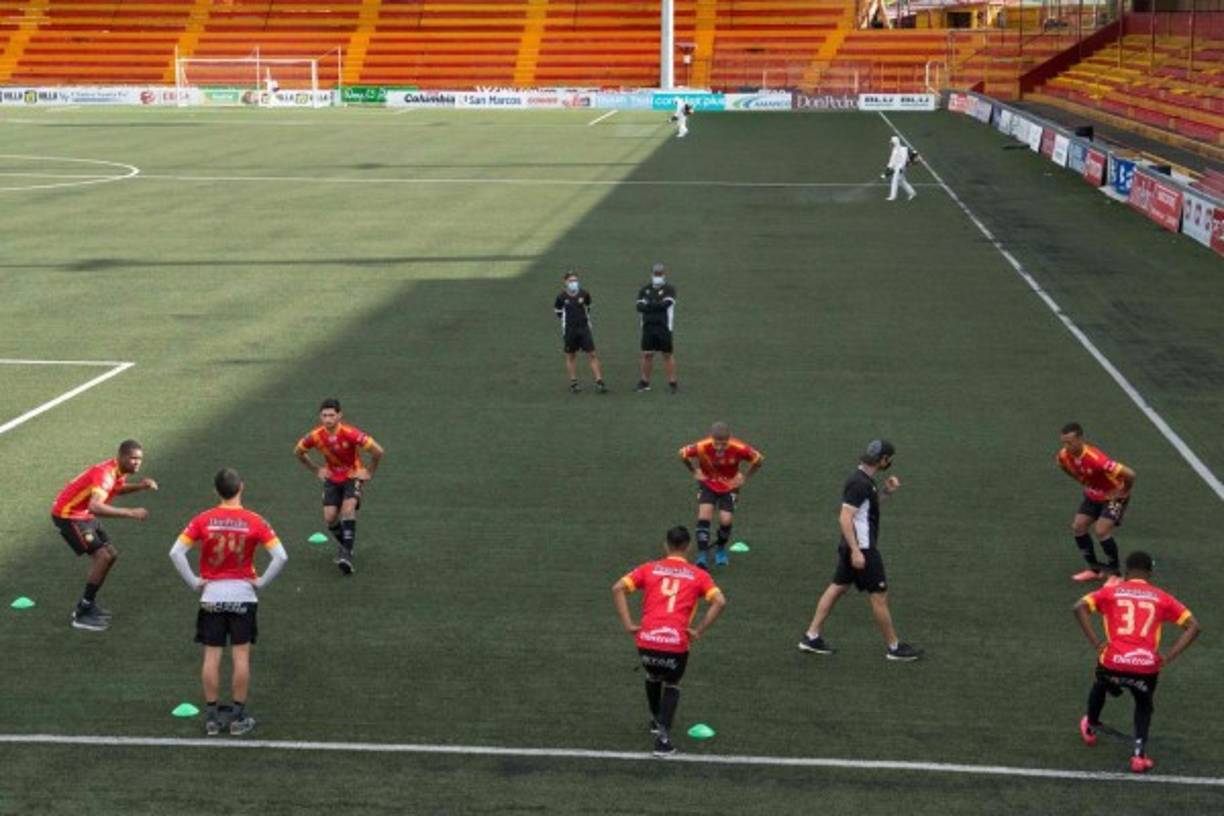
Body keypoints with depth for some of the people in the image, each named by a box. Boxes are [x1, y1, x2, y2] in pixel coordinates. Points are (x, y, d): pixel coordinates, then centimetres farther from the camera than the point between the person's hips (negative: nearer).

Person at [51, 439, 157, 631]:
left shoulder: (118, 471, -1)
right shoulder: (105, 473, -30)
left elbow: (116, 489, 23)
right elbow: (95, 506, -45)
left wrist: (140, 486, 5)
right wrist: (130, 513, -46)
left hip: (83, 514, 10)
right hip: (68, 515, -10)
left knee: (110, 554, 11)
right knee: (102, 556, -16)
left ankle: (87, 604, 22)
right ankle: (82, 615, -10)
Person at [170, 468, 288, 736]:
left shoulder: (203, 520, -5)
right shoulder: (253, 521, -7)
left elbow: (175, 553, -10)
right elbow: (281, 556, -12)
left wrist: (193, 581, -2)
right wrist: (261, 581, -1)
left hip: (211, 596, 1)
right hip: (243, 596, -1)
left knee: (212, 656, 6)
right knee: (241, 656, 5)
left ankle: (212, 717, 10)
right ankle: (239, 717, 9)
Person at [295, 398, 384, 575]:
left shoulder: (350, 433, -27)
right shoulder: (315, 436, -16)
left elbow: (377, 451, -21)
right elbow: (299, 452, 6)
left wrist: (369, 472, -11)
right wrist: (316, 470, 4)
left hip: (353, 476, -4)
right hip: (332, 479, 4)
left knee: (348, 508, -26)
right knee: (329, 518, -5)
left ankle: (347, 553, -24)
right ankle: (343, 543, 25)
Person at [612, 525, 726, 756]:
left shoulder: (650, 569, 14)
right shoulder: (698, 575, 11)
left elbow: (618, 588, 4)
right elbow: (720, 601, -2)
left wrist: (628, 624, 4)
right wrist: (698, 631, 1)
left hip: (646, 640, 1)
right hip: (676, 644, -1)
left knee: (653, 678, 33)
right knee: (671, 685, 22)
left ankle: (656, 720, 49)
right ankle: (663, 736, 3)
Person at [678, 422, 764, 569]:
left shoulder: (738, 449, -32)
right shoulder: (702, 447, -32)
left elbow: (759, 459, -11)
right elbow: (682, 454, -9)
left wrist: (744, 476, -7)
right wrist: (694, 472, -4)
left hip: (730, 486, 0)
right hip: (708, 484, 0)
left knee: (726, 520, -10)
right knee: (704, 515, -20)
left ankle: (720, 549, 21)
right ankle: (702, 556, -16)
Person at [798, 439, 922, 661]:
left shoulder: (864, 479, 9)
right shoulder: (859, 483, -22)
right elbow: (845, 518, -25)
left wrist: (886, 491, 10)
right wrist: (856, 551, -28)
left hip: (854, 547, 10)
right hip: (862, 549, -10)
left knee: (837, 588, 13)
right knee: (879, 597, 0)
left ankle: (811, 637, 17)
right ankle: (894, 648, 10)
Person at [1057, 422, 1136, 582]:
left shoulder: (1095, 458, -40)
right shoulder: (1063, 456, -17)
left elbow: (1129, 474, -40)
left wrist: (1123, 492, -21)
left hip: (1113, 495, -7)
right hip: (1093, 495, 7)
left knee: (1101, 531, -19)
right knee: (1078, 526, 0)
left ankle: (1114, 572, 1)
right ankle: (1095, 569, 15)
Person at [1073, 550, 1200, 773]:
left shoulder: (1111, 592, 11)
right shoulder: (1161, 598, 14)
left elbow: (1080, 607, -4)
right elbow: (1193, 626, 9)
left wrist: (1097, 643, -4)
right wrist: (1169, 657, 4)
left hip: (1113, 662, 0)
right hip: (1147, 666, 0)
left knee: (1100, 688, 35)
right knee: (1144, 705, 29)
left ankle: (1090, 728, 56)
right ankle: (1139, 753, 9)